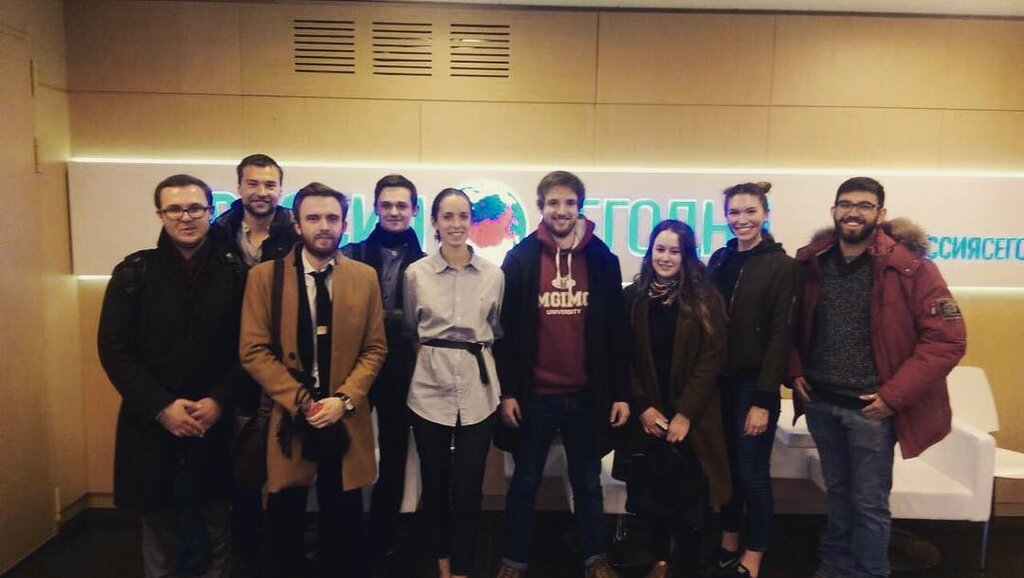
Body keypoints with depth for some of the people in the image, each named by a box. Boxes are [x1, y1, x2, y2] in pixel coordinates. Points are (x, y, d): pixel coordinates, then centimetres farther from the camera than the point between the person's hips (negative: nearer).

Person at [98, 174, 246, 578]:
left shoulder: (236, 272, 0)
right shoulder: (133, 273, 1)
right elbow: (114, 349, -3)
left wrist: (220, 401, -13)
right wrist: (161, 406, -12)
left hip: (217, 424, 0)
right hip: (152, 426, 1)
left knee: (216, 535, 12)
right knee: (160, 535, 14)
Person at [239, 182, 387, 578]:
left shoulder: (364, 277, 3)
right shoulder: (264, 276, -2)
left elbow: (375, 348, 2)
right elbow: (253, 351, -5)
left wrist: (344, 399, -12)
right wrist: (300, 401, -14)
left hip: (345, 419, 1)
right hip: (288, 417, -1)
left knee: (343, 523, 12)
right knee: (286, 523, 13)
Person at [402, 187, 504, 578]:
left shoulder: (494, 274, 2)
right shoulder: (416, 273, -1)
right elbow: (409, 329, 11)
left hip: (478, 390, 0)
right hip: (430, 388, 0)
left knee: (468, 486, 5)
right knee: (434, 482, 12)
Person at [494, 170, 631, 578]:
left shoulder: (602, 259, 0)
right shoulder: (520, 258, -4)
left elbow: (616, 331, 2)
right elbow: (507, 330, -4)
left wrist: (620, 392, -1)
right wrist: (507, 391, -7)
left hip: (586, 395, 2)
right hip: (534, 396, -1)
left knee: (588, 483, 17)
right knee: (525, 482, 14)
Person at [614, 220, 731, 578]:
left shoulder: (705, 299, -2)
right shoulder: (633, 298, 2)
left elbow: (711, 360, -6)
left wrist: (685, 414, -12)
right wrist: (642, 407, -8)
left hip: (691, 418, -1)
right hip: (646, 417, 2)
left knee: (689, 497, 2)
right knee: (648, 495, 8)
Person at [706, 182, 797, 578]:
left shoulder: (781, 266, -8)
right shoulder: (719, 260, 7)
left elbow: (780, 336, -12)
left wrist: (763, 399, -15)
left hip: (754, 382, -5)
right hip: (720, 379, 5)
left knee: (752, 471, 4)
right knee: (726, 466, 14)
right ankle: (728, 545, 32)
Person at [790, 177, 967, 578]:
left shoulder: (910, 266, -13)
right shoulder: (811, 263, 0)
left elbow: (947, 339, -14)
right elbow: (794, 325, 12)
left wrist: (893, 395, -17)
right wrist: (795, 372, 1)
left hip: (870, 406, -4)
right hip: (820, 402, 4)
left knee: (869, 502, 8)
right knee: (837, 492, 21)